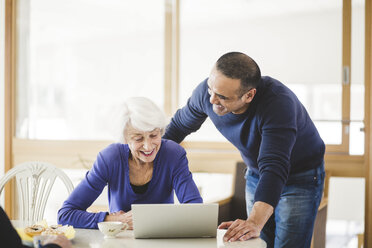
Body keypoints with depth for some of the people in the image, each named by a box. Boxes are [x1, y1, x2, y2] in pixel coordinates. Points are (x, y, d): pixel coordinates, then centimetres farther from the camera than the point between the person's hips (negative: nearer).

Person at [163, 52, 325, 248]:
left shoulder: (278, 103, -37)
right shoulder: (206, 92, -20)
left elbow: (274, 168, -47)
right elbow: (179, 125, 1)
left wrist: (255, 222, -59)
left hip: (300, 178, -5)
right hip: (256, 174, 5)